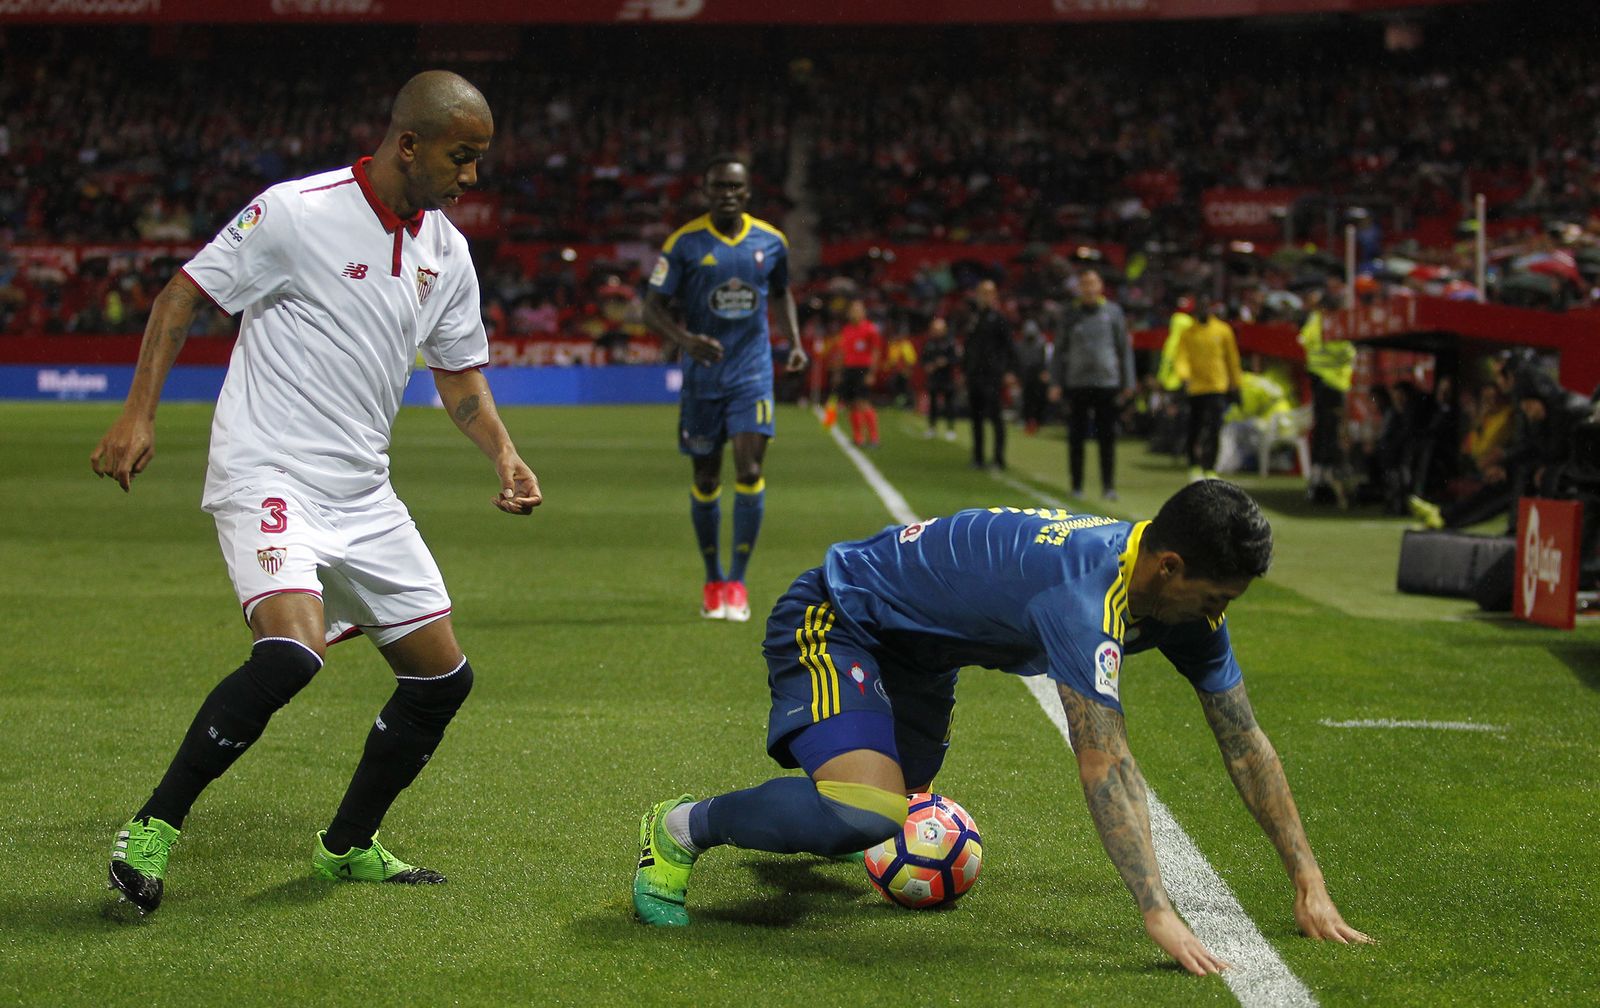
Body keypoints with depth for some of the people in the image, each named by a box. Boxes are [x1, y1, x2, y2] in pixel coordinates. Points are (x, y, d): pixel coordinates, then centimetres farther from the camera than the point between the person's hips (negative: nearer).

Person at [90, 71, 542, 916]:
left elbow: (459, 373, 19)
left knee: (442, 676, 5)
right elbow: (183, 296, -5)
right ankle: (152, 830, -12)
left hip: (362, 492, 8)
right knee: (290, 651, -29)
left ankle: (348, 846, 25)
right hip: (266, 475, -7)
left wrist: (504, 456, 2)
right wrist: (138, 414, -12)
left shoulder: (447, 252, 8)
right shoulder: (296, 212, -12)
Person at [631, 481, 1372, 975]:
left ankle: (811, 808, 62)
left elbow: (1244, 742, -4)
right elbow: (1103, 761, -44)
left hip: (915, 647, 9)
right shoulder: (1089, 592, -38)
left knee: (903, 797, 28)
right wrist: (1158, 914, -48)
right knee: (867, 812, -31)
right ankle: (681, 829, -10)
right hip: (833, 616, -9)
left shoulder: (1184, 596, -11)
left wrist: (1308, 880, -7)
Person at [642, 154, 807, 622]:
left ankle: (738, 581, -2)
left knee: (749, 472, -12)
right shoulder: (685, 243, -6)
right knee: (706, 480, 6)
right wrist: (686, 340, -24)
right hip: (702, 374, -1)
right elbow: (654, 308, -5)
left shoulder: (771, 241, 2)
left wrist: (794, 341, 5)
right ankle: (713, 580, 22)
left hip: (752, 372, 1)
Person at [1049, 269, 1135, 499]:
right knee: (1076, 438, 2)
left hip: (1107, 383, -1)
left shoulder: (1113, 312, 7)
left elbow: (1125, 348, 9)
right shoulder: (1071, 315, 8)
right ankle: (1076, 486, 8)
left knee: (1107, 437, -2)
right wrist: (1055, 383, 3)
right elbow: (1060, 350, 10)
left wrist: (1128, 381, 5)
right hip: (1076, 383, 1)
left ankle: (1108, 486, 2)